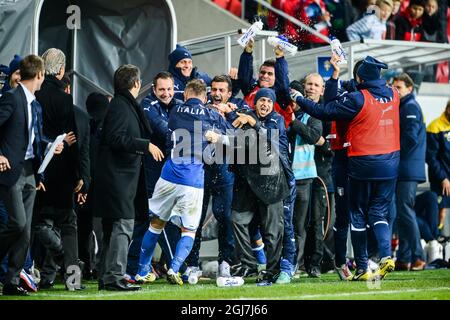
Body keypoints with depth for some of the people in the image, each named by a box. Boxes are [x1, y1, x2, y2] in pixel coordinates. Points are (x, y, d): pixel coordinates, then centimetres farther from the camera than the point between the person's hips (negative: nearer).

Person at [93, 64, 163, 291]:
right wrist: (146, 145, -19)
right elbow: (116, 138, -22)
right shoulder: (121, 106, -12)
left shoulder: (126, 105, 18)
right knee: (123, 225, -12)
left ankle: (106, 277, 15)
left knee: (112, 229, 11)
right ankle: (114, 277, -14)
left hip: (123, 177, 11)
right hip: (117, 176, -11)